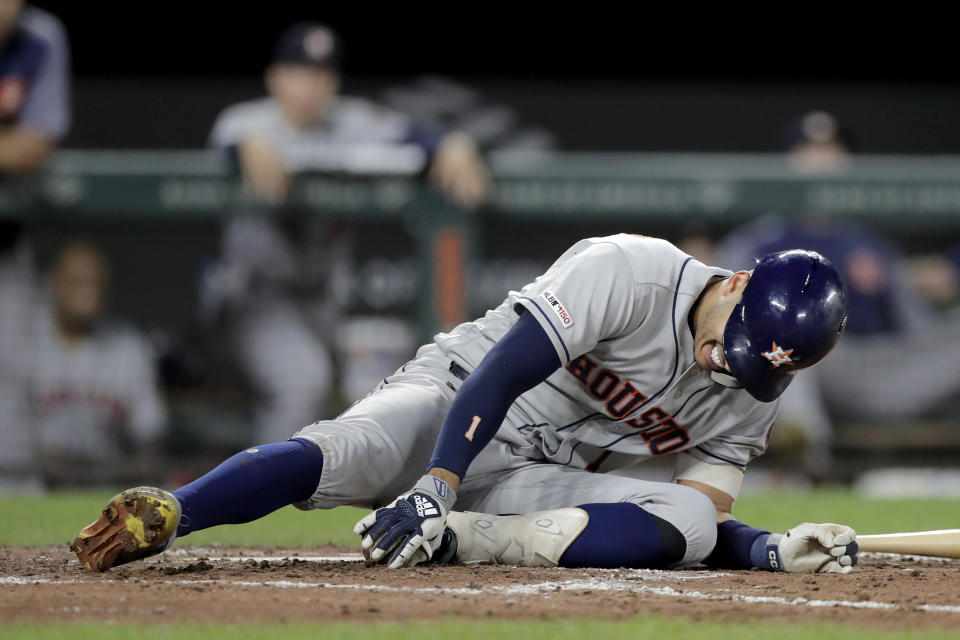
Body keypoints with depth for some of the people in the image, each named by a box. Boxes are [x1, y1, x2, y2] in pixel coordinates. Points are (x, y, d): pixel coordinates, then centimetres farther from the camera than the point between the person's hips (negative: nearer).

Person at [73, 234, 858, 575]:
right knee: (351, 453, -37)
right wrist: (437, 487, -36)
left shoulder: (753, 392, 2)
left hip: (548, 484, 5)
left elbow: (702, 522, 4)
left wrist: (772, 550, -18)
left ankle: (459, 539, -33)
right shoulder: (630, 273, -18)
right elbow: (504, 370, -26)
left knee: (688, 526, -24)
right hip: (455, 403, -5)